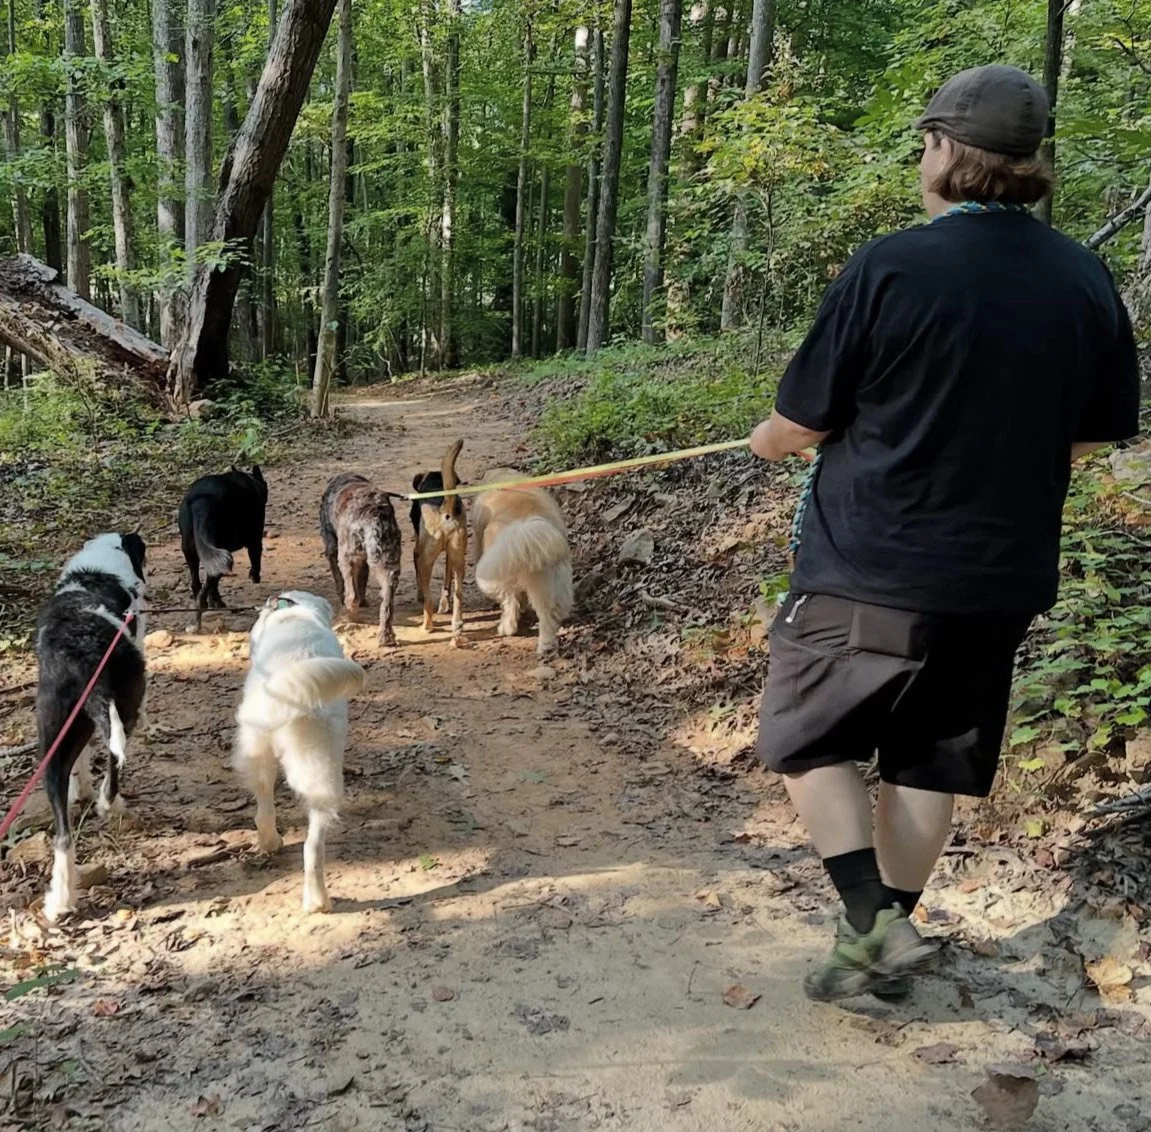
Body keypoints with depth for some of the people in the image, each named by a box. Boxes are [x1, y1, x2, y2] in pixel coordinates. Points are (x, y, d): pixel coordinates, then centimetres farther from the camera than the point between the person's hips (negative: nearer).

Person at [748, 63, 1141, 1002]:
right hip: (1001, 580, 5)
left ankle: (874, 926, 5)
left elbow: (804, 420, -8)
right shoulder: (1087, 281, 2)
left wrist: (770, 439, 14)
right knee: (928, 764, 17)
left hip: (870, 574, -5)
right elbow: (1097, 437, 10)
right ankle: (887, 936, 29)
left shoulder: (889, 268, -14)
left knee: (807, 738, 13)